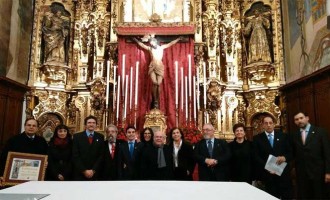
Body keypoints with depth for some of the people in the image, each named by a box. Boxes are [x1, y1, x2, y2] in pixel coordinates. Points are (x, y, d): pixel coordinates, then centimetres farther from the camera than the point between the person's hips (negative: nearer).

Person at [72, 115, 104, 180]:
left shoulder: (100, 137, 4)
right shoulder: (77, 136, 0)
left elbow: (101, 155, 1)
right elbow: (75, 156, -5)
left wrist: (93, 170, -8)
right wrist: (84, 171, -11)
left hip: (95, 174, 1)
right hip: (79, 173, -1)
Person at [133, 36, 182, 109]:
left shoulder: (162, 47, 13)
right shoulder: (150, 48, 11)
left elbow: (171, 43, 17)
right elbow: (141, 44, 20)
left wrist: (178, 39, 17)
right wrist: (136, 40, 23)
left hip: (160, 67, 1)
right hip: (152, 67, -1)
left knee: (158, 84, -8)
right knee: (154, 83, -15)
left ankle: (157, 101, 1)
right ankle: (155, 101, -7)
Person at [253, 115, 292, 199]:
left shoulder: (283, 136, 10)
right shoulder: (257, 138, 4)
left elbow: (290, 153, 7)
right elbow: (256, 157, -1)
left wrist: (284, 158, -15)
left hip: (283, 173, 2)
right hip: (268, 174, -1)